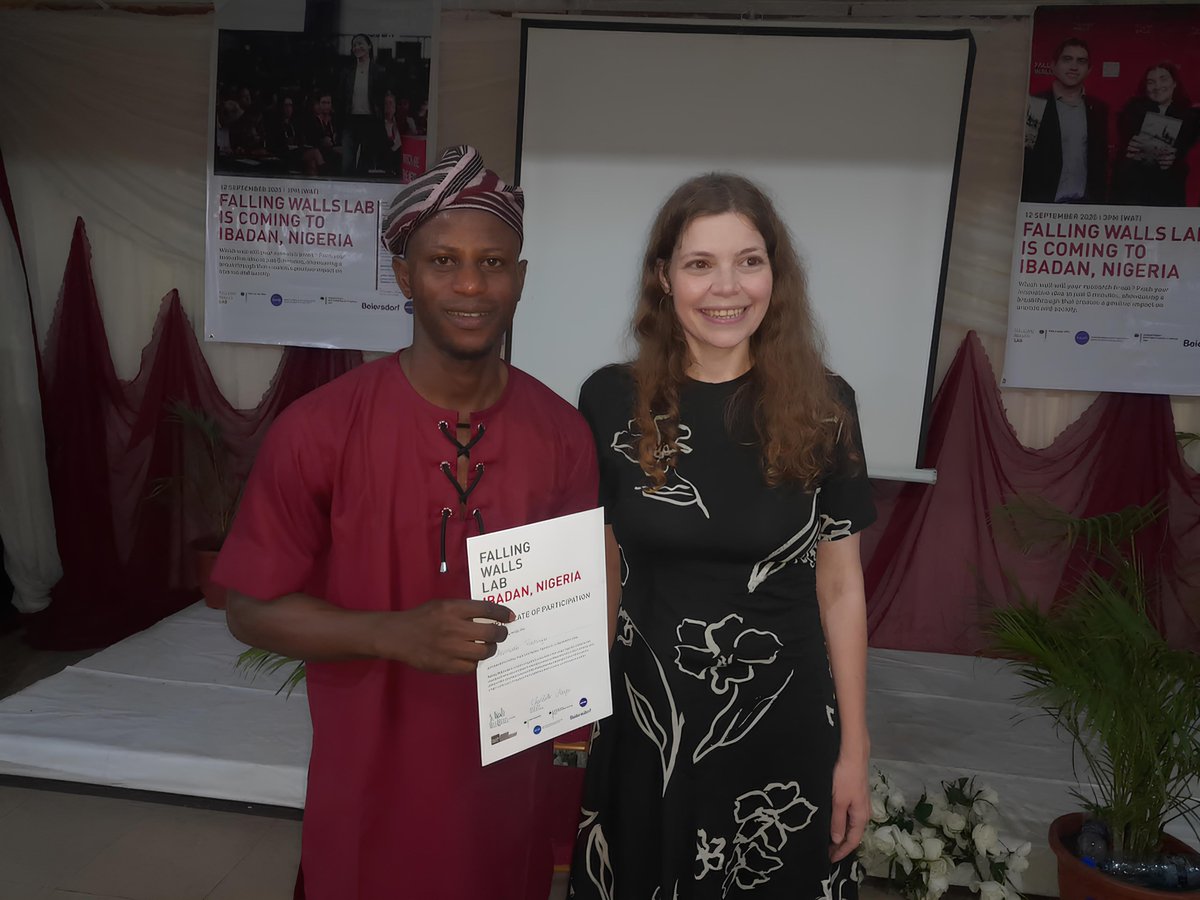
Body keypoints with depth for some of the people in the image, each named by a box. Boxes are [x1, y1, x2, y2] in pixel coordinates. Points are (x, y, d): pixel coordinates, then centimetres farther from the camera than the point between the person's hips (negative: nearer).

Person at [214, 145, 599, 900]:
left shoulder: (563, 433, -5)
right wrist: (397, 633, -24)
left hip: (509, 786, 3)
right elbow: (253, 610, -10)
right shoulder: (318, 429, -14)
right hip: (371, 794, -2)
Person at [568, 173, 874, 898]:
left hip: (785, 731, 0)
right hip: (645, 727, 0)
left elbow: (840, 587, -1)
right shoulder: (612, 401, -7)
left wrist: (855, 752, 1)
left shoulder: (823, 407, -6)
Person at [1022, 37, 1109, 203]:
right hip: (1040, 204, -3)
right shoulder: (1034, 106, -2)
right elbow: (1021, 161, -4)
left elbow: (1100, 161, 14)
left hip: (1084, 205, 3)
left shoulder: (1098, 110, 10)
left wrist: (1099, 201, 7)